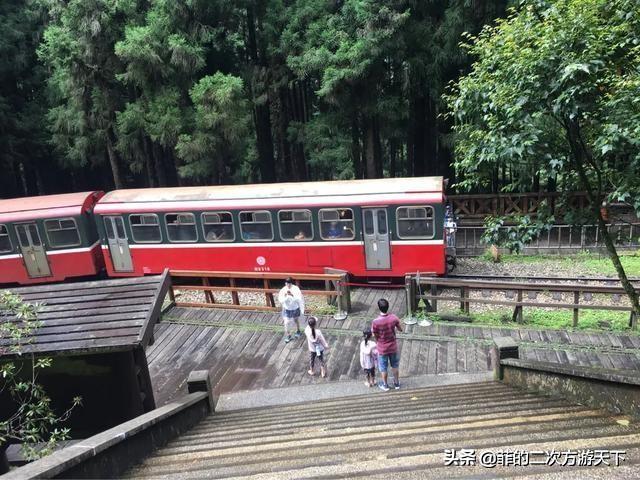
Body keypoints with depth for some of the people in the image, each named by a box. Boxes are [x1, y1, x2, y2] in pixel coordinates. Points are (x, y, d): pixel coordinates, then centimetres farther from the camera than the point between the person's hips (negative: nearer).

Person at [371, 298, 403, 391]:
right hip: (393, 347, 2)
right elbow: (400, 329, -2)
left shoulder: (376, 322, -28)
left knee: (383, 368, 20)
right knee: (395, 366, 25)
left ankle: (385, 385, 38)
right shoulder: (394, 318, -20)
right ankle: (396, 383, 41)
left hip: (382, 349, -2)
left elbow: (375, 336, -14)